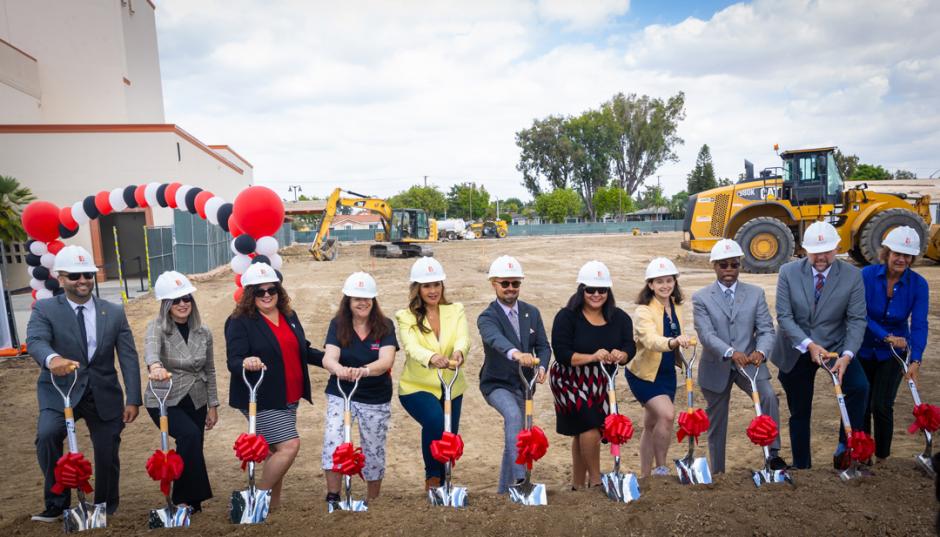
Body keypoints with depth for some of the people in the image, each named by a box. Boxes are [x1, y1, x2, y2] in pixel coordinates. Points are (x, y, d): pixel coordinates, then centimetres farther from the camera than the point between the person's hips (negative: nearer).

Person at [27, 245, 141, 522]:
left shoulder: (114, 312, 2)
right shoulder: (45, 309, -3)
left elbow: (129, 358, 0)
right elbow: (35, 341, -22)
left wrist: (132, 399, -8)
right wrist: (52, 358, -46)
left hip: (104, 394, 2)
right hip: (60, 391, -2)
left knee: (108, 454, 7)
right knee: (47, 435, -29)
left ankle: (106, 513, 32)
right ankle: (57, 504, -8)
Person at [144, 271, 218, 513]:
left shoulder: (203, 332, 2)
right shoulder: (157, 328, -10)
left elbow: (209, 371, 8)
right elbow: (151, 349, -34)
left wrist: (213, 405, 8)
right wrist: (155, 366, -56)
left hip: (195, 402, 5)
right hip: (164, 401, -4)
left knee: (190, 451, 8)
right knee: (190, 435, -26)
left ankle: (187, 501, 28)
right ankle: (189, 499, -11)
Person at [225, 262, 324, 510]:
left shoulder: (289, 315, 11)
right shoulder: (240, 322, -10)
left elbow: (302, 351, 20)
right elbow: (233, 360, -17)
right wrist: (245, 363, -40)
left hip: (289, 399, 7)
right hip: (261, 400, -7)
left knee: (276, 451, 16)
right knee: (289, 445, -14)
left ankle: (273, 504, 29)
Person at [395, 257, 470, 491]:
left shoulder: (455, 311, 1)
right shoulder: (406, 317, -6)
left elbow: (463, 339, -17)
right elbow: (411, 347, -24)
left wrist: (459, 352, -42)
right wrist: (431, 358, -46)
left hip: (451, 387, 4)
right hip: (416, 387, -3)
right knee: (435, 419, -31)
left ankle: (442, 485, 39)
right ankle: (432, 475, -8)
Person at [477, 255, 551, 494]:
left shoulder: (532, 313, 2)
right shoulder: (487, 317, -15)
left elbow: (543, 346, 2)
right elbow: (496, 340, -36)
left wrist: (541, 367, -20)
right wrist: (516, 354, -57)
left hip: (522, 384, 5)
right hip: (496, 384, -5)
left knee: (513, 436, 13)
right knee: (514, 415, -33)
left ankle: (504, 489, 28)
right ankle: (520, 477, -34)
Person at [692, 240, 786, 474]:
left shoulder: (756, 293, 1)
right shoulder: (701, 297, -6)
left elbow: (766, 329, -7)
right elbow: (706, 334, -18)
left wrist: (760, 352, -29)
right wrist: (730, 353, -36)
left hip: (749, 363, 1)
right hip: (716, 368, -1)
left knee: (769, 397, -27)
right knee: (716, 424, 11)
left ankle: (773, 453, -12)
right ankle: (717, 471, 29)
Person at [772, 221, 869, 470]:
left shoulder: (852, 275, -9)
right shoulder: (789, 272, -11)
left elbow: (856, 319, -12)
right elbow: (784, 316, -13)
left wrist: (847, 355, -27)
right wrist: (809, 345, -26)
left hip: (835, 346, 0)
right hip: (796, 351, 0)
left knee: (859, 386, -26)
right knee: (799, 413, 10)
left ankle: (845, 448, -8)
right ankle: (801, 464, 28)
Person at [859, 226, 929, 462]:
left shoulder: (918, 284, -12)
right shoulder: (868, 274, -15)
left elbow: (919, 325, -18)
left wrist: (916, 360, -29)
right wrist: (886, 336, -25)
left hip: (893, 353, 0)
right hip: (863, 349, 0)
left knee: (882, 406, -4)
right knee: (861, 405, 7)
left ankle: (882, 456, 17)